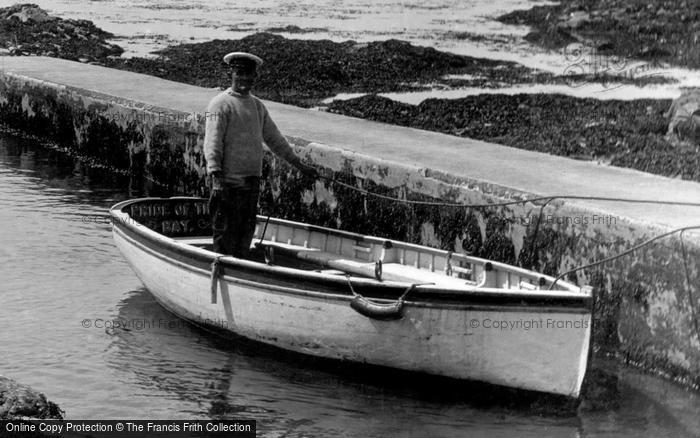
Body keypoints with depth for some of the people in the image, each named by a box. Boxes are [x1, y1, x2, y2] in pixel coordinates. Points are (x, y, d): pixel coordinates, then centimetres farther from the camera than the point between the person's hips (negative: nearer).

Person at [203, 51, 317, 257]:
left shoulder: (257, 105, 16)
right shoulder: (220, 104, -7)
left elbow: (274, 139, 24)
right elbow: (212, 143, -14)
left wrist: (300, 165, 23)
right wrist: (216, 177, -26)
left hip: (252, 181, 7)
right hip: (229, 182, -7)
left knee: (246, 232, 12)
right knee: (225, 235, -5)